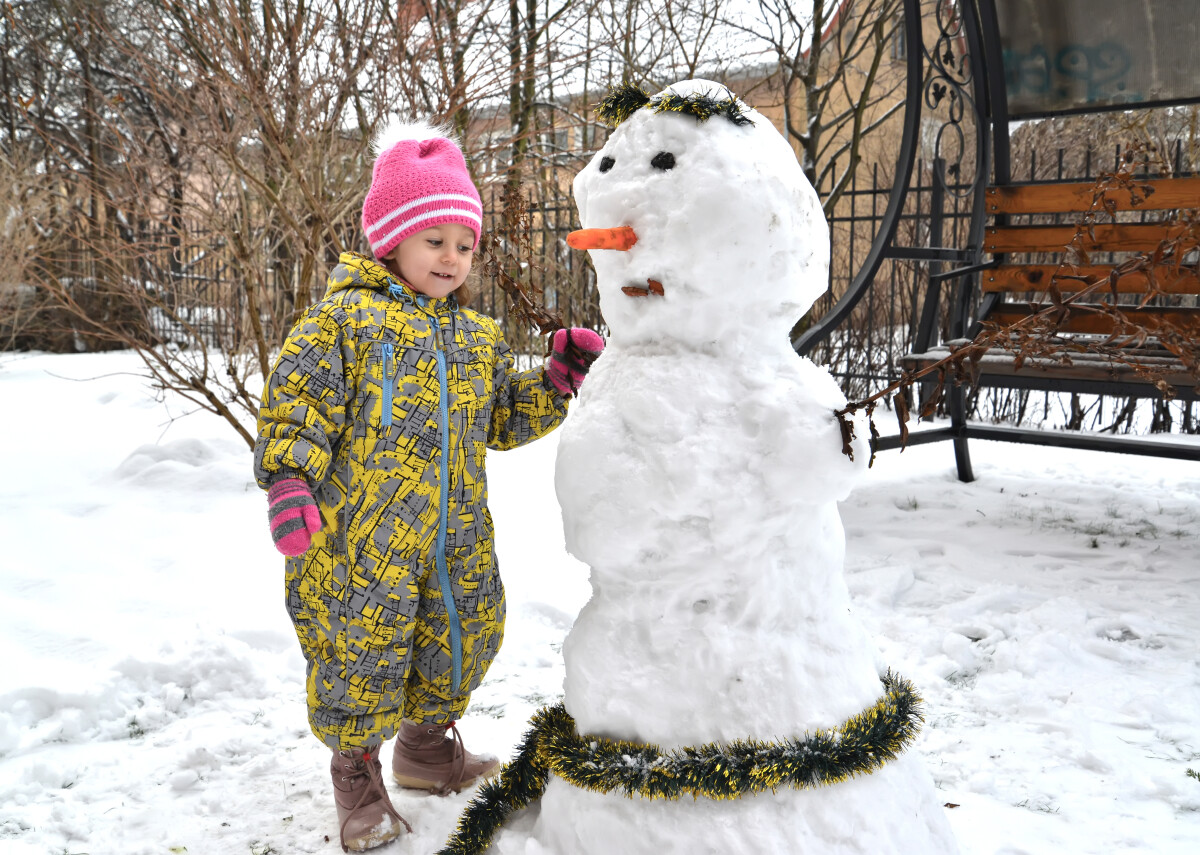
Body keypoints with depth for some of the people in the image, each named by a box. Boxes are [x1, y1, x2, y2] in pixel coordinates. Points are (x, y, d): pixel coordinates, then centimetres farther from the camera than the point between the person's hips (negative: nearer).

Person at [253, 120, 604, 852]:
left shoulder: (479, 337, 14)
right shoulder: (343, 321, -5)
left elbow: (505, 419, 18)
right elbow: (298, 403, -9)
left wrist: (558, 382, 4)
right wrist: (289, 483, -22)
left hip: (455, 536, 6)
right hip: (362, 536, -6)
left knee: (458, 642, 16)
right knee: (361, 648, 1)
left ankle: (429, 746, 41)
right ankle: (358, 774, 23)